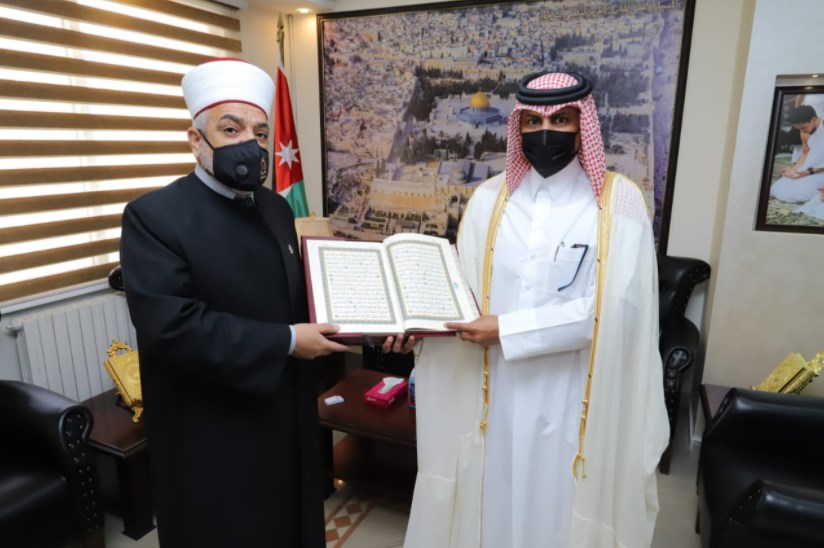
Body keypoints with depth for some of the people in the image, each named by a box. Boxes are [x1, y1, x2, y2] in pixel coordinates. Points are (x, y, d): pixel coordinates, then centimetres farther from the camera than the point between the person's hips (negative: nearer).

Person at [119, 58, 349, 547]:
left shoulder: (277, 208, 5)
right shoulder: (154, 216, -17)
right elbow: (170, 325, -27)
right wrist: (286, 342, -24)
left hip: (287, 416, 6)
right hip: (212, 434, -6)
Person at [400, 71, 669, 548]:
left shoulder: (619, 201, -6)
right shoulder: (491, 197, 2)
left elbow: (611, 309, -15)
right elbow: (464, 287, 3)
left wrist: (507, 330, -18)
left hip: (571, 395, -2)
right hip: (497, 391, 3)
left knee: (557, 507, 14)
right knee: (494, 503, 17)